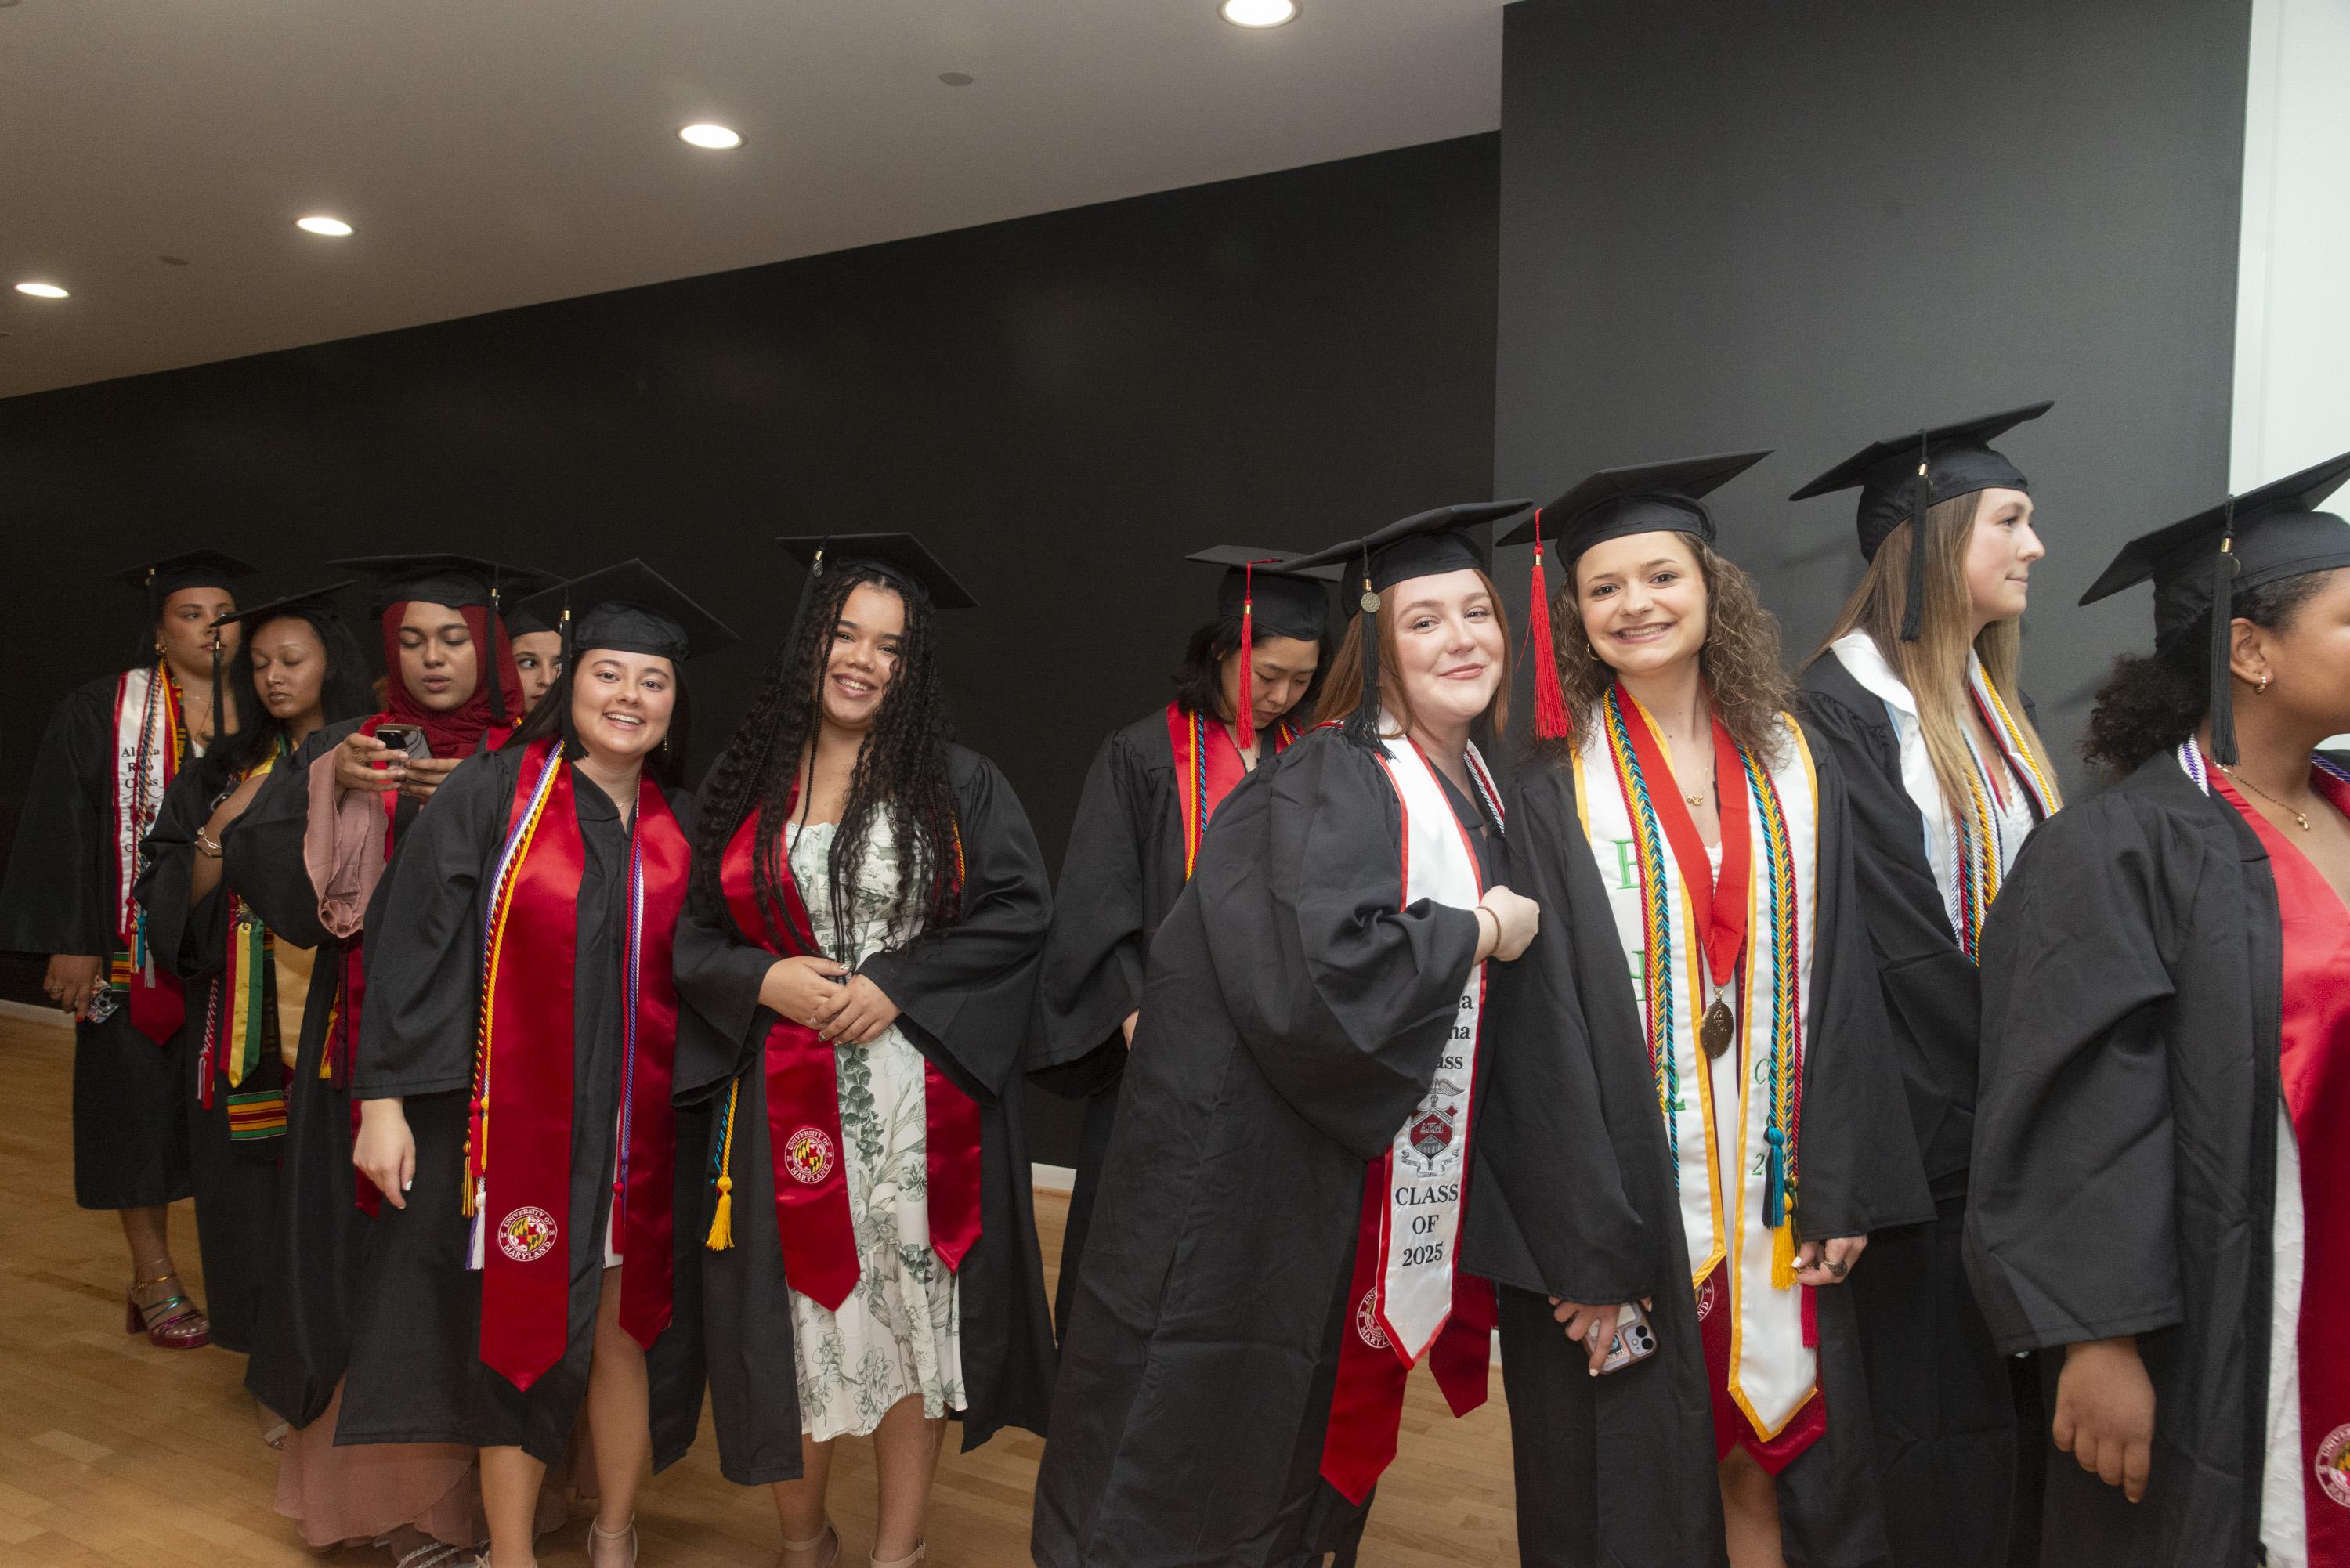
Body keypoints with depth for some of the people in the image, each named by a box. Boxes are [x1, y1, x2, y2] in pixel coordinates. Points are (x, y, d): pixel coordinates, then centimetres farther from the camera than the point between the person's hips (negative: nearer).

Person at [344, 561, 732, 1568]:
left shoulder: (683, 824, 5)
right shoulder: (493, 793, -6)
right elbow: (412, 944, -7)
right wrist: (384, 1096, -11)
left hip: (640, 1130, 3)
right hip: (516, 1122, -3)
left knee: (626, 1328, 11)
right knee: (517, 1334, 8)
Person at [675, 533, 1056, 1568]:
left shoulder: (957, 784, 2)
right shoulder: (744, 783, 7)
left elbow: (1018, 911, -4)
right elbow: (692, 935, 9)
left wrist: (898, 983, -15)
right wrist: (765, 980, -11)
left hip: (923, 1104, -1)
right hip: (787, 1110, 2)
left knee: (911, 1311, 5)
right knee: (796, 1317, 9)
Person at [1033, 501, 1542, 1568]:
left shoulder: (1478, 789, 8)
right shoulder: (1324, 784, -18)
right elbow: (1318, 976, -32)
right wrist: (1475, 933, -20)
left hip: (1382, 1184, 8)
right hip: (1266, 1175, -8)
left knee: (1326, 1445, 21)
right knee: (1214, 1454, 5)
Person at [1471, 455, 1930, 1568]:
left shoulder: (1796, 769, 5)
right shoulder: (1552, 793, -7)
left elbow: (1840, 986, 4)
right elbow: (1541, 1029, -10)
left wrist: (1840, 1191, -1)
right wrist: (1582, 1249, -14)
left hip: (1772, 1207, 3)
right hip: (1620, 1207, -3)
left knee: (1770, 1471, 12)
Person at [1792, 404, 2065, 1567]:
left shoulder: (1998, 705, 13)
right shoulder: (1838, 710, -14)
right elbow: (1879, 940, -18)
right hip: (1916, 1123, -8)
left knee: (2006, 1388, 14)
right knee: (1927, 1410, 2)